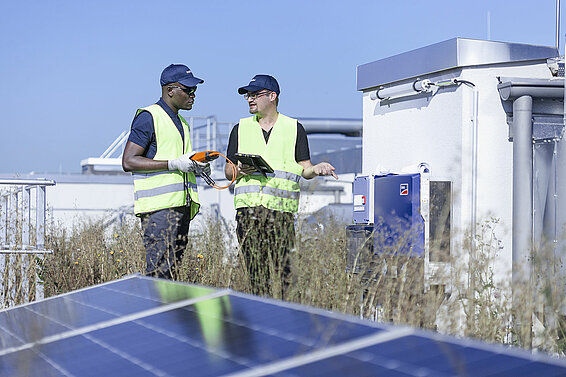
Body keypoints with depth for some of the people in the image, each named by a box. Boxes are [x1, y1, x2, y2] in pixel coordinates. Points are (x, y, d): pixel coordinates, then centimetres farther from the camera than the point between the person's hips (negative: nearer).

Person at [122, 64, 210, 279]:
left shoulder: (182, 123, 22)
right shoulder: (148, 117, -6)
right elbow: (128, 162, -13)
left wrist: (197, 166, 11)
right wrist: (174, 164, -17)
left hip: (181, 207, 9)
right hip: (159, 207, -9)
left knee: (173, 267, 7)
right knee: (159, 272, -12)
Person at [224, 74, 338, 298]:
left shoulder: (295, 128, 13)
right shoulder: (240, 129, 18)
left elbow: (304, 169, 10)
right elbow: (228, 171, 18)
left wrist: (316, 169, -13)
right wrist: (239, 170, -4)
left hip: (282, 209, -1)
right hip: (248, 206, 2)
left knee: (281, 271, -7)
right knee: (256, 273, -4)